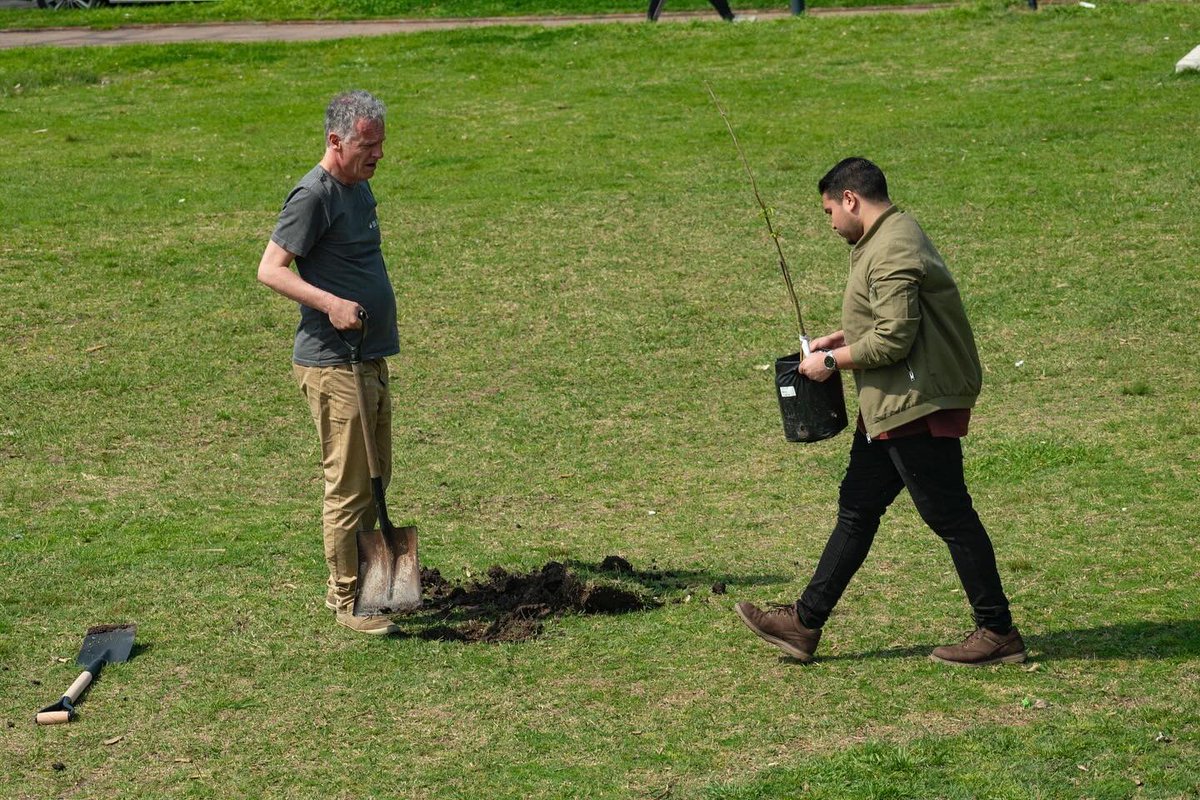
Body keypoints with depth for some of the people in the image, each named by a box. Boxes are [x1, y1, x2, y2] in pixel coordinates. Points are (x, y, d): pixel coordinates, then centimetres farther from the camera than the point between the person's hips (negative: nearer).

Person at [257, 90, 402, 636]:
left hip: (370, 358, 10)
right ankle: (347, 601, 5)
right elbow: (271, 268, -18)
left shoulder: (358, 188, 14)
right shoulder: (313, 195, -14)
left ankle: (355, 582, 27)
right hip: (333, 363, -10)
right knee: (348, 484, -5)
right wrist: (330, 302, -31)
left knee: (375, 476, 16)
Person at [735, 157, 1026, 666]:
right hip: (892, 407, 11)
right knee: (857, 508, 12)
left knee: (949, 516, -4)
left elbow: (895, 338, -24)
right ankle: (804, 624, 18)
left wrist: (833, 361, -13)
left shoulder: (892, 251, -19)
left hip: (918, 405, -11)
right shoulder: (893, 237, 15)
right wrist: (843, 338, 15)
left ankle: (999, 633, 5)